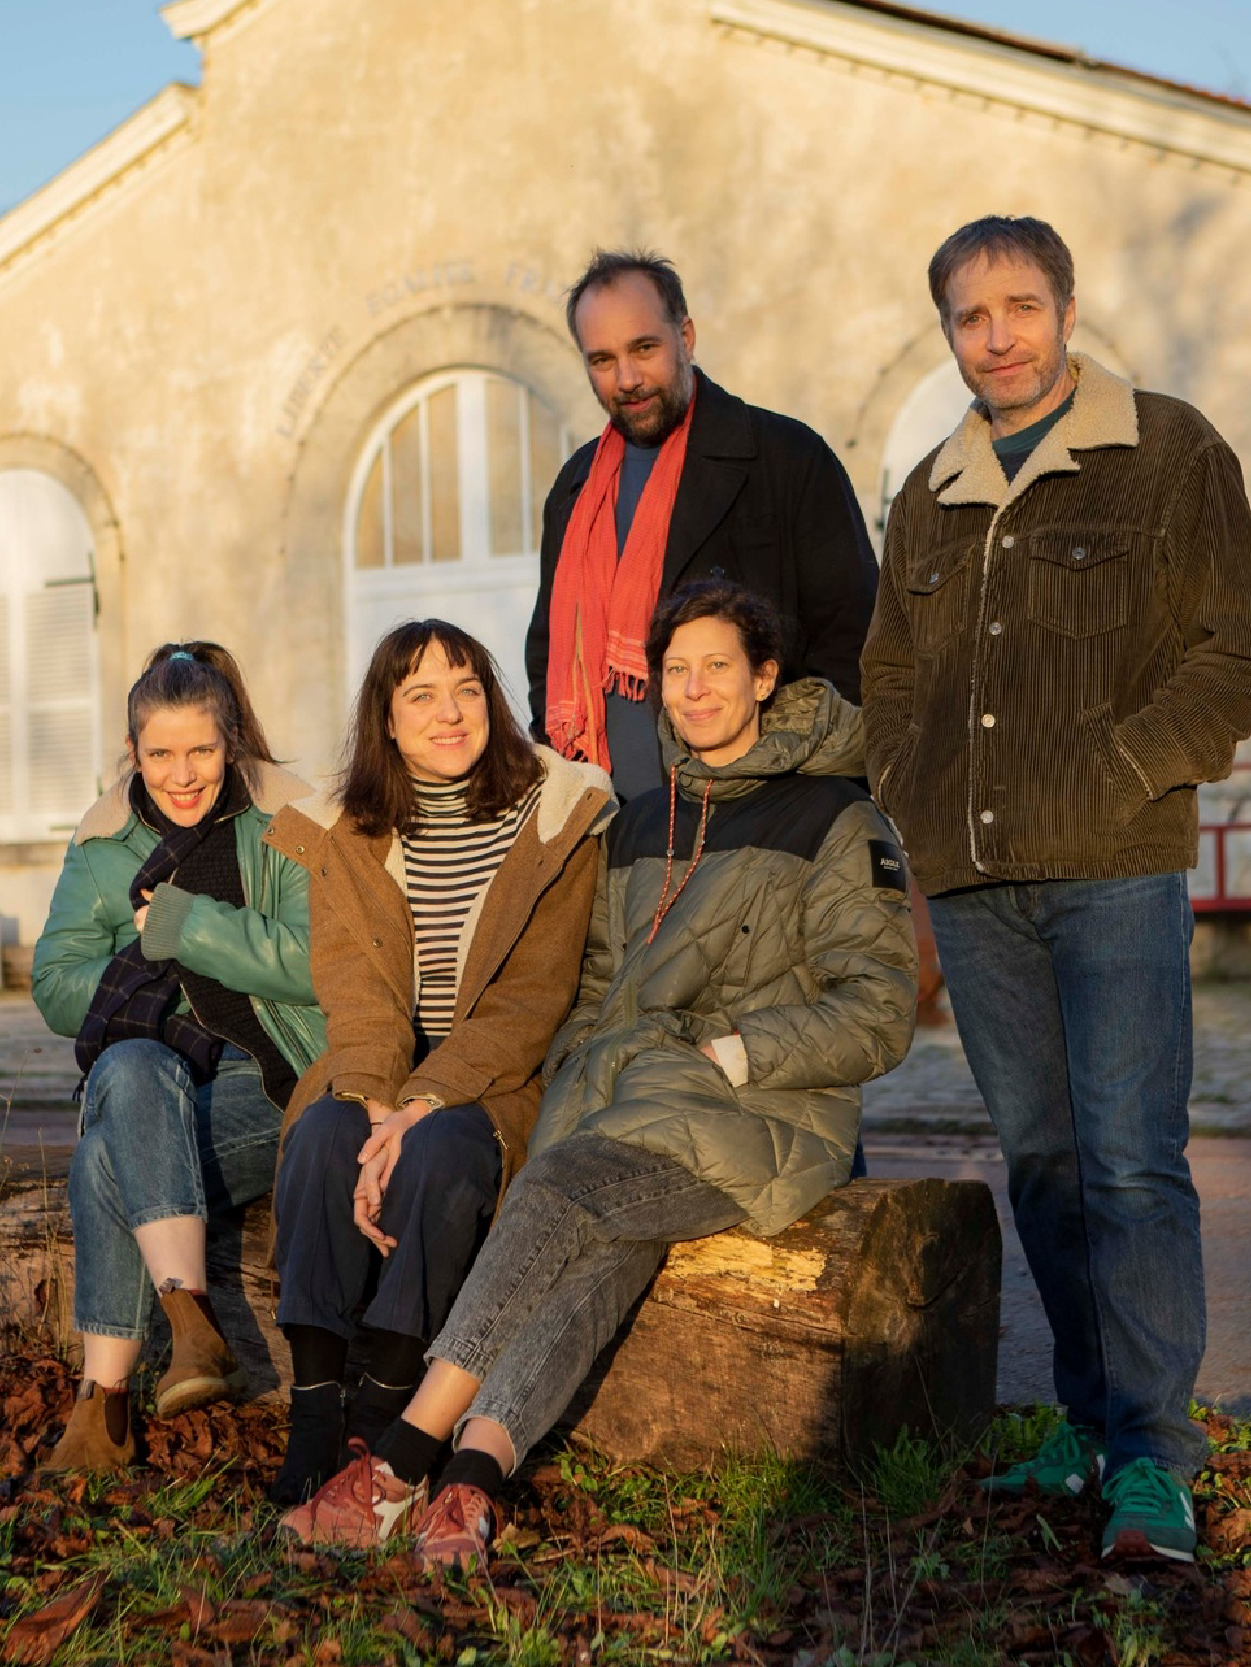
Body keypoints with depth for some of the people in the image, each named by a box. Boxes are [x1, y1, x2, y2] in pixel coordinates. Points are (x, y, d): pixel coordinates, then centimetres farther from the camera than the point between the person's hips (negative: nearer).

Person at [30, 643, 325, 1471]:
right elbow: (56, 982, 9)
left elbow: (317, 963, -13)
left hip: (273, 1084, -3)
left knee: (107, 1159, -30)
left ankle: (105, 1401, -25)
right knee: (128, 1071, -34)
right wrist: (137, 980, -9)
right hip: (150, 1072, 3)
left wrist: (177, 924, -12)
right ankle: (194, 1321, -42)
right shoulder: (104, 844, 14)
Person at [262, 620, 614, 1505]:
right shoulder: (344, 832, 7)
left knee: (440, 1150, -33)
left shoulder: (556, 815, -4)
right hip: (381, 1076, 3)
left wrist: (420, 1107, -21)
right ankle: (313, 1417, -24)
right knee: (321, 1136, -28)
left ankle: (383, 1417, -22)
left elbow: (533, 998, -10)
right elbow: (357, 991, -3)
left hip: (501, 1079, -3)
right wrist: (376, 1108, -22)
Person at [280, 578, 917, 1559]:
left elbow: (877, 1018, -2)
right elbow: (599, 989, 23)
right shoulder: (640, 827, 23)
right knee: (605, 1251, -29)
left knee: (558, 1189, -30)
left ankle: (403, 1462, -29)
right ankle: (469, 1481, -44)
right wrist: (572, 1089, 4)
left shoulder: (834, 822, 5)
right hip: (618, 1111, 5)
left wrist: (731, 1050, -10)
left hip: (763, 1120, -4)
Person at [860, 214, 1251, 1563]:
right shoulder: (930, 495, 18)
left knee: (1132, 1160, -8)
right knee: (1041, 1159, 9)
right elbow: (889, 673, 25)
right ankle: (1093, 1419, 19)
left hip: (1113, 867, -5)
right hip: (968, 883, 5)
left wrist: (1111, 776, -11)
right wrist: (908, 803, 11)